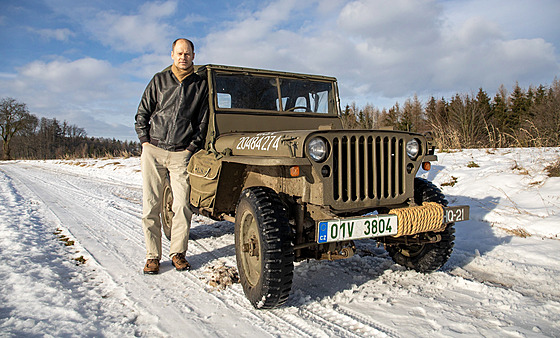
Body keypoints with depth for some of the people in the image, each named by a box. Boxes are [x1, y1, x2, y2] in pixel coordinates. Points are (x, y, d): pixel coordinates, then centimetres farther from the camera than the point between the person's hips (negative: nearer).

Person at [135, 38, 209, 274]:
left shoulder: (201, 85, 8)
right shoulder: (159, 80, 9)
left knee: (183, 205, -6)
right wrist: (145, 142, 1)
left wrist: (190, 148, -2)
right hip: (153, 151, 1)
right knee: (150, 206, 1)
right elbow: (142, 113, 12)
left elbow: (203, 122, 7)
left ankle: (178, 253, 10)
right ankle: (152, 256, 12)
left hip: (181, 154, -1)